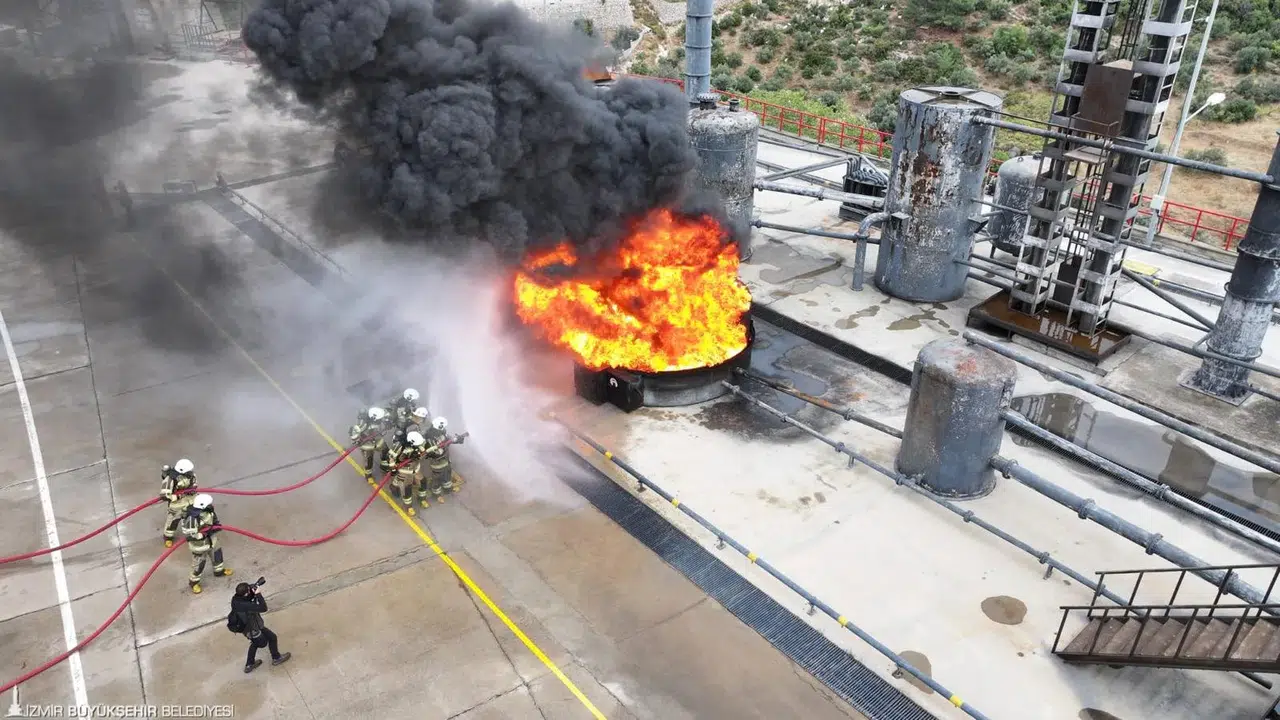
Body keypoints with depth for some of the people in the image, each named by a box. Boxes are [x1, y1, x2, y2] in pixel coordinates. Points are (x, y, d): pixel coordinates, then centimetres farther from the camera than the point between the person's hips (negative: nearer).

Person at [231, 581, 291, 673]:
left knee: (255, 642, 33)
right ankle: (276, 658, 39)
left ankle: (249, 665, 46)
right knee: (272, 638, 17)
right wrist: (258, 594, -36)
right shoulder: (245, 605, -42)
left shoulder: (235, 599, -17)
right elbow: (263, 608, -39)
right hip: (254, 629, -8)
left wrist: (253, 592, -18)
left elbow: (249, 598, 1)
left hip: (246, 627, 8)